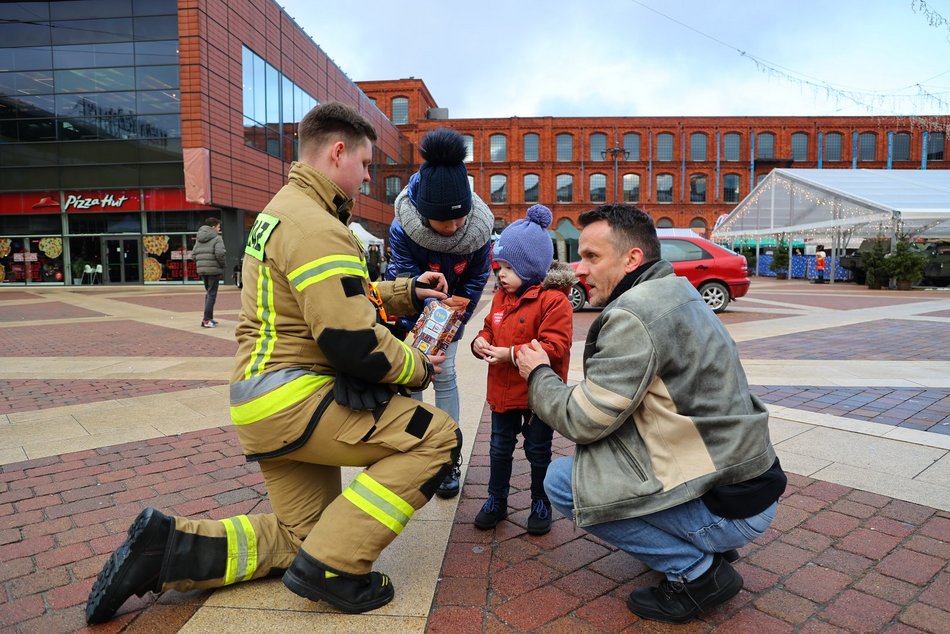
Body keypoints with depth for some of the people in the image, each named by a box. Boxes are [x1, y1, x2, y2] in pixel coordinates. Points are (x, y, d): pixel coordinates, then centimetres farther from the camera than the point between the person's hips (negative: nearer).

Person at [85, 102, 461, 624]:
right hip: (294, 399, -10)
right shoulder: (316, 227, -18)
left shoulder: (283, 210, 16)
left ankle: (166, 546, 14)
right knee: (436, 437, -11)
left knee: (301, 536, 19)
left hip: (262, 403, 10)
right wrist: (418, 368, -6)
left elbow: (337, 300, 23)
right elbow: (353, 342, -23)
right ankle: (332, 566, -9)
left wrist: (407, 292, 17)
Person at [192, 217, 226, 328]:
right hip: (214, 269, -7)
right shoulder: (217, 238, -8)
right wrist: (222, 265, -7)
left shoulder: (199, 240, 15)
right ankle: (206, 320, -6)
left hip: (202, 270, 7)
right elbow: (219, 253, -21)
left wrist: (199, 264, 17)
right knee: (212, 294, -3)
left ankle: (209, 317, 25)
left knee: (208, 293, 19)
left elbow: (193, 254, 12)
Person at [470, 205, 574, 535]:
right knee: (500, 449, 18)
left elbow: (555, 347, -26)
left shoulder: (553, 300, -20)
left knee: (538, 452, 13)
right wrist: (481, 341, -7)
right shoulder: (501, 297, 3)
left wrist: (511, 354, -29)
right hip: (503, 392, 7)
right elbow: (490, 328, 16)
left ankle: (541, 504, 33)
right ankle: (496, 500, 36)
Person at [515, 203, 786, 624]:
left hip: (726, 506, -9)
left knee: (561, 480, -7)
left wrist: (539, 374, 0)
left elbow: (584, 420, -17)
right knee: (602, 442, 20)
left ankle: (695, 571, 0)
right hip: (747, 478, 9)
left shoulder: (633, 314, -22)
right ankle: (709, 546, 19)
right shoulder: (676, 291, 7)